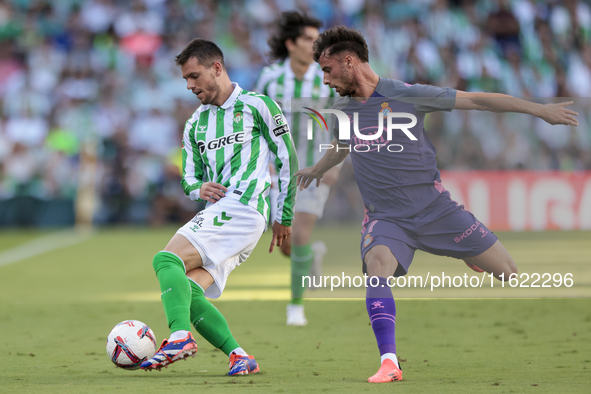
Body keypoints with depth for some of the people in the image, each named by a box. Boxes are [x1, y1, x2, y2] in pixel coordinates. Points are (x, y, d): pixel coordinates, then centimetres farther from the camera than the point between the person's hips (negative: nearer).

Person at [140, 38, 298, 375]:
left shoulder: (257, 106, 3)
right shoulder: (195, 125, 22)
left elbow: (287, 159, 5)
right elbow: (189, 178, 23)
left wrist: (284, 217, 5)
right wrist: (199, 189, -3)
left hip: (242, 207, -8)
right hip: (216, 210, 8)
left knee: (167, 260, -24)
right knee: (188, 291, -10)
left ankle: (181, 336, -38)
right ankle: (239, 356, -10)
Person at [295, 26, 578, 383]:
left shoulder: (406, 96, -10)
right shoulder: (342, 110, 7)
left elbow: (476, 100, -7)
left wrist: (539, 109, -8)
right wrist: (316, 170, 52)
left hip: (434, 207, -2)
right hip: (385, 217, 2)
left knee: (510, 271, -3)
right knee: (377, 266, -30)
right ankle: (389, 364, -33)